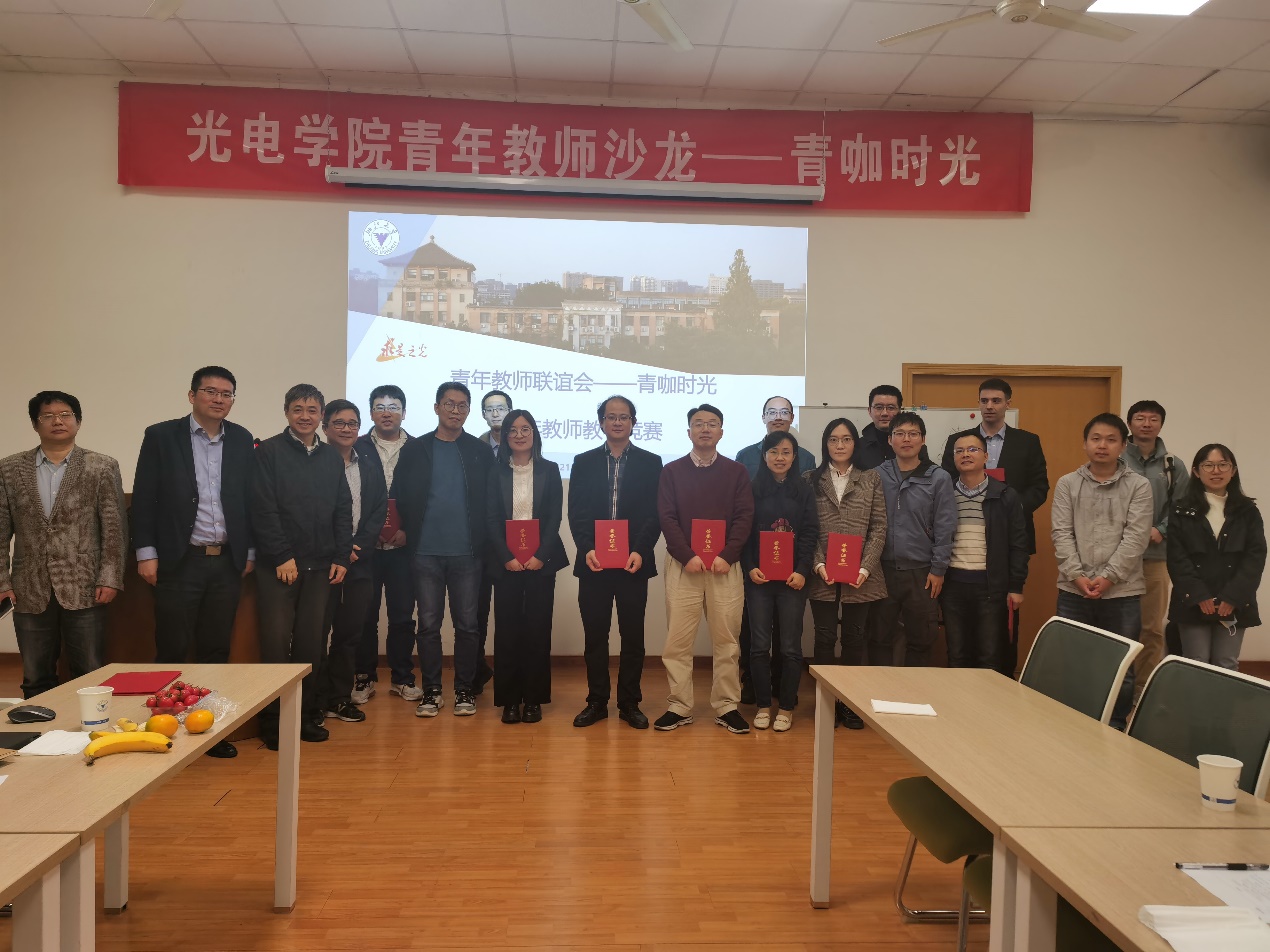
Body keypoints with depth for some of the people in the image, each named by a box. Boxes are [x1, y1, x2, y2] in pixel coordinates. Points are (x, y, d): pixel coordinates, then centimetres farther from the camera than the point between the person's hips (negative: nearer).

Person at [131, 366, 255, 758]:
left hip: (228, 562, 3)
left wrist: (249, 551, 8)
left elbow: (250, 499, 9)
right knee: (172, 651, 3)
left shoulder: (242, 440, 7)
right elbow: (144, 498, -2)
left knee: (216, 650, 9)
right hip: (179, 561, -3)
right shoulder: (161, 436, -1)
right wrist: (146, 553, -7)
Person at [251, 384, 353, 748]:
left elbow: (343, 510, 13)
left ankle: (308, 715, 17)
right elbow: (263, 509, -8)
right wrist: (282, 557, -13)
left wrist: (341, 557, 4)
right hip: (278, 565, -4)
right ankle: (273, 722, 9)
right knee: (276, 642, -1)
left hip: (321, 566, 4)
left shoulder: (332, 458, 13)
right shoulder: (269, 452, -1)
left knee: (312, 643, 7)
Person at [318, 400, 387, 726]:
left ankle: (340, 698, 19)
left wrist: (359, 545, -5)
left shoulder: (369, 462, 10)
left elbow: (380, 507, 7)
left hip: (360, 558, 4)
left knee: (351, 629, 8)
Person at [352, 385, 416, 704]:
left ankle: (402, 677, 17)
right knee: (365, 614, 5)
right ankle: (364, 677, 18)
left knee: (403, 614, 5)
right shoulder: (357, 449, 5)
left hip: (403, 546, 0)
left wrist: (407, 531, -8)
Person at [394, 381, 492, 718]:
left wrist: (483, 543, -3)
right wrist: (410, 535, -4)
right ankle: (431, 691, 16)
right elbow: (400, 498, 4)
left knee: (467, 624, 5)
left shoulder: (481, 452, 5)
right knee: (428, 624, 6)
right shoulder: (414, 450, 6)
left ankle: (464, 690, 15)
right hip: (426, 552, 0)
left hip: (467, 552, 0)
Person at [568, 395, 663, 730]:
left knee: (633, 635, 5)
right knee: (594, 635, 6)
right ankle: (596, 701, 17)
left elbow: (655, 514, -1)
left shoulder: (650, 463, 6)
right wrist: (587, 549, -11)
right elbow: (576, 512, 3)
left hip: (633, 563, -1)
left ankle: (630, 703, 16)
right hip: (593, 562, 1)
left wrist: (640, 551, -13)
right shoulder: (583, 462, 9)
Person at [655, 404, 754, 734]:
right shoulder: (672, 471, 7)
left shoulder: (736, 471, 8)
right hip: (683, 565, 0)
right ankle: (679, 706, 9)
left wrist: (726, 556, -12)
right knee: (677, 640, 0)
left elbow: (745, 517, 1)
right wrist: (688, 556, -12)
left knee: (726, 639, 4)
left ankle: (726, 707, 13)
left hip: (725, 565, 0)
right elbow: (667, 518, 0)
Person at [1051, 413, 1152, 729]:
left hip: (1122, 592, -1)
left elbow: (1136, 537, -6)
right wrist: (1077, 576, -12)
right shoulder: (1067, 484, 5)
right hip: (1073, 591, 1)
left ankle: (1115, 731, 21)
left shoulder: (1139, 486, 1)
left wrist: (1108, 577, -15)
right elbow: (1062, 534, -1)